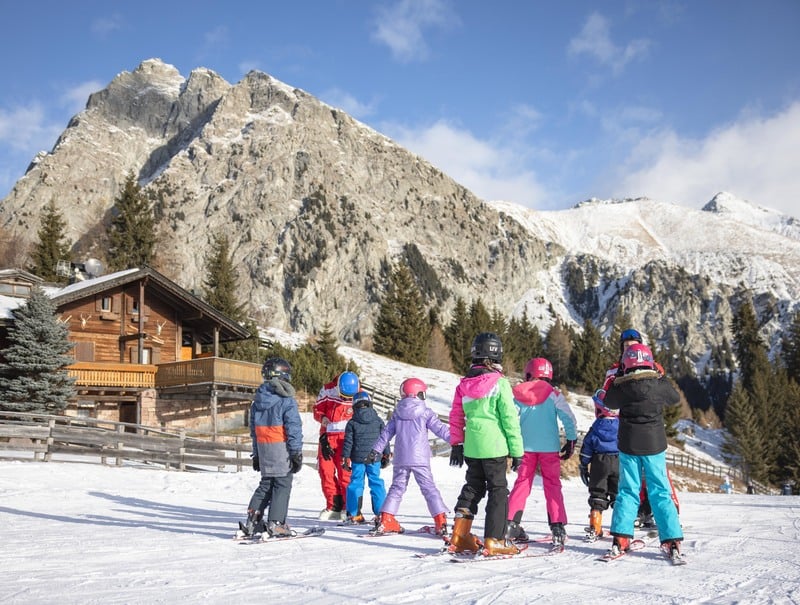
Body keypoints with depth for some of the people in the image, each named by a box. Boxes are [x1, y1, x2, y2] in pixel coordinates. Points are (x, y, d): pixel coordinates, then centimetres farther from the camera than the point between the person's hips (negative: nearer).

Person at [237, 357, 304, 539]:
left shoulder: (257, 400, 9)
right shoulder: (286, 400, -12)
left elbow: (254, 429, 15)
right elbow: (294, 428, -14)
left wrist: (256, 454, 21)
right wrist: (297, 452, -9)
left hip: (263, 448, 6)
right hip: (281, 449, -6)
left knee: (266, 483, 16)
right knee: (283, 485, 1)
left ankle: (252, 520, 12)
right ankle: (276, 524, -2)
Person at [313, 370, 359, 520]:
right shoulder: (327, 390, -4)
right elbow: (317, 410, 8)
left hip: (346, 437, -3)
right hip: (327, 435, 3)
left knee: (345, 472, -11)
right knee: (325, 470, 1)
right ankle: (334, 506, 11)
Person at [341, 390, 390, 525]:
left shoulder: (352, 423, -2)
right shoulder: (378, 421, 3)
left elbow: (348, 442, -2)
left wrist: (346, 458, 4)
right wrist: (386, 455, 15)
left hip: (357, 459, -1)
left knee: (355, 484, 7)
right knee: (376, 483, 8)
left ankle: (353, 514, 7)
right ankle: (380, 513, 9)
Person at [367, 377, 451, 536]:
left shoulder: (397, 413, 9)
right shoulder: (425, 412, -3)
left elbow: (386, 432, 11)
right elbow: (440, 429, -6)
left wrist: (376, 450, 17)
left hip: (400, 459, 4)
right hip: (419, 458, -4)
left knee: (397, 487, 12)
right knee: (429, 488, 0)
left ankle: (386, 521, 7)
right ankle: (441, 522, -5)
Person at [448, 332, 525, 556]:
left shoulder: (464, 384, 5)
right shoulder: (500, 383, -11)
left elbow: (456, 417, 9)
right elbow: (510, 419, -10)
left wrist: (456, 445, 17)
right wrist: (517, 451, -4)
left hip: (471, 448, 6)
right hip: (494, 447, -5)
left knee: (473, 488, 18)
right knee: (498, 491, 4)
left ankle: (459, 537, 18)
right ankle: (494, 541, 1)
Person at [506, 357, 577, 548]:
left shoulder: (516, 394, 1)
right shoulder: (553, 394, -4)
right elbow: (568, 418, -7)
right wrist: (571, 441, 4)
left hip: (526, 447, 2)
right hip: (550, 447, -2)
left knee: (522, 483, 11)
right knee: (552, 486, 5)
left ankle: (511, 524, 7)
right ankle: (557, 527, -1)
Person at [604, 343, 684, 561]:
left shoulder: (621, 386, -7)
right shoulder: (659, 383, -7)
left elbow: (608, 402, 12)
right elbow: (675, 398, 12)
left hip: (628, 446, 0)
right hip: (654, 445, 0)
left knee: (628, 491, 9)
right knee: (660, 493, 6)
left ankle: (620, 538, 3)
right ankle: (672, 541, 3)